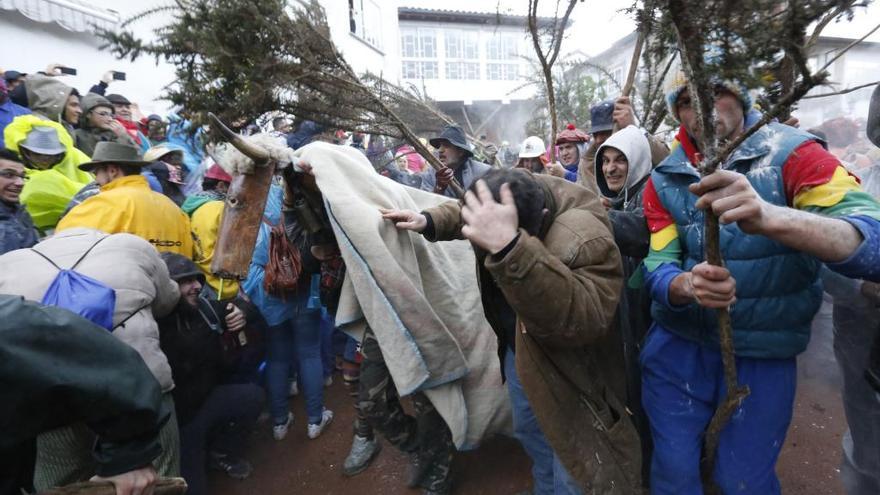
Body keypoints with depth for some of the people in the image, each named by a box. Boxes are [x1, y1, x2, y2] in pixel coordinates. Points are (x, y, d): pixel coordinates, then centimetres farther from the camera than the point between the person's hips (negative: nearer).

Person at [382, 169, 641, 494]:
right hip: (518, 348, 7)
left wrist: (510, 249, -63)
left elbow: (582, 320, -54)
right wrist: (429, 221, -10)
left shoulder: (585, 240, -38)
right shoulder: (509, 196, -17)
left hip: (565, 368, -7)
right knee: (529, 433, 29)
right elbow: (464, 211, 6)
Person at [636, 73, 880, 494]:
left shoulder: (791, 153, -11)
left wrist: (770, 216, -46)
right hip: (678, 341, 2)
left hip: (764, 351, -1)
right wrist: (688, 285, -32)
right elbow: (657, 271, -9)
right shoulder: (663, 181, -3)